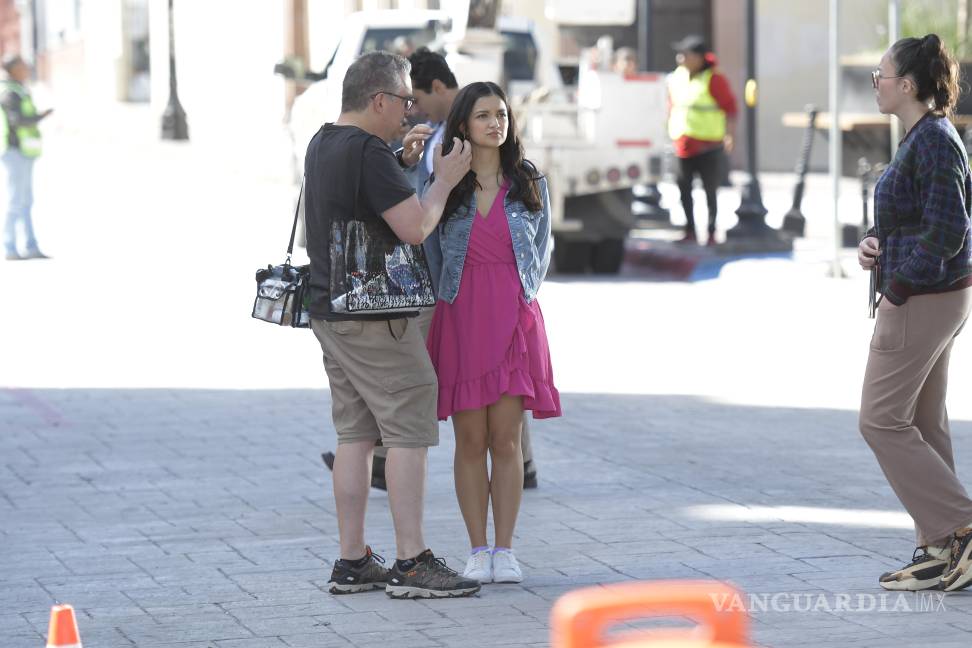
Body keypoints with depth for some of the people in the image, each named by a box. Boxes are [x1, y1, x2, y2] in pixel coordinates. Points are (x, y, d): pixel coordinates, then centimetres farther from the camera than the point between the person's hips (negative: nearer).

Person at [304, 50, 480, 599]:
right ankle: (412, 564, -8)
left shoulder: (322, 144, 14)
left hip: (329, 310, 10)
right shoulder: (369, 152, -16)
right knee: (410, 432, -6)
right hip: (373, 317, -10)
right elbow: (415, 228, -19)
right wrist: (444, 182, -4)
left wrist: (406, 162, 20)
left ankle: (352, 563, 12)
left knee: (356, 435, 11)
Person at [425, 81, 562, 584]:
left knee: (506, 440, 0)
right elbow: (429, 250, 11)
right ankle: (477, 550, 8)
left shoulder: (529, 184, 5)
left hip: (514, 318, 1)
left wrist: (522, 298, 8)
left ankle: (504, 551, 5)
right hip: (459, 319, 0)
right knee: (470, 439, 2)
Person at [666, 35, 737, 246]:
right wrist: (670, 132, 16)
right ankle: (690, 231, 19)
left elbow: (729, 108, -9)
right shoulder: (676, 78, 7)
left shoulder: (714, 80, -10)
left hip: (708, 147, -6)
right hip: (683, 145, 6)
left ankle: (711, 233, 12)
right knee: (684, 190, 8)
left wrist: (729, 135, -16)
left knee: (710, 191, 3)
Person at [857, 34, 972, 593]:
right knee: (923, 422, 12)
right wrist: (879, 244, 5)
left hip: (921, 299, -10)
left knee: (882, 420, -5)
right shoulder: (927, 137, 12)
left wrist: (898, 286, -17)